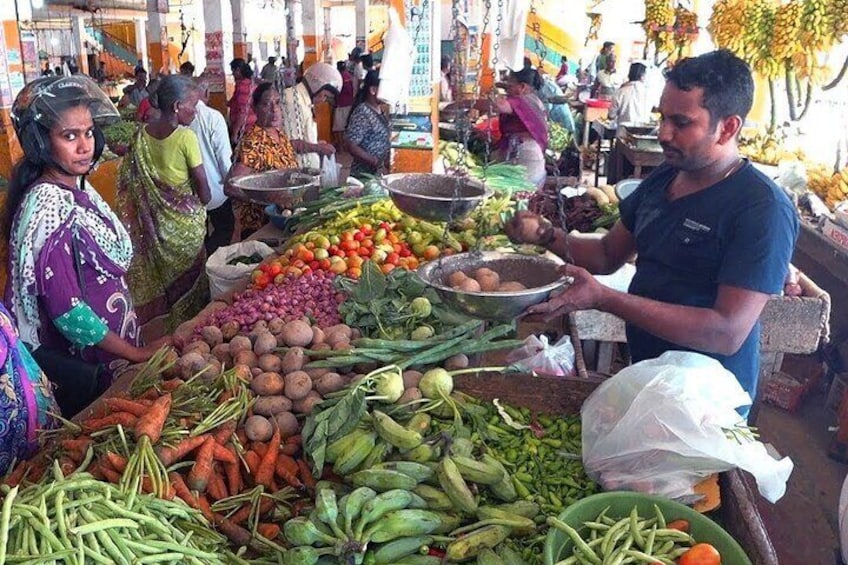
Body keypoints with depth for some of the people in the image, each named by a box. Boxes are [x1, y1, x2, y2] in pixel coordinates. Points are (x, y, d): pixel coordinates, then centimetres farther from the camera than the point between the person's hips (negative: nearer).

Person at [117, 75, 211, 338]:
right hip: (184, 219, -6)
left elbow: (131, 180, 3)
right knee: (188, 276, 9)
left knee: (160, 275, 17)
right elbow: (201, 183, -15)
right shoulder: (186, 137, -18)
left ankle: (162, 331, 29)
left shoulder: (142, 135, -1)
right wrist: (204, 203, 4)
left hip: (154, 220, 6)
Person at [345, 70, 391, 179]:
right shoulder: (362, 113, -18)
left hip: (380, 172, 8)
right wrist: (377, 163, -24)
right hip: (365, 174, -8)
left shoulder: (379, 110, 6)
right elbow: (351, 146, -22)